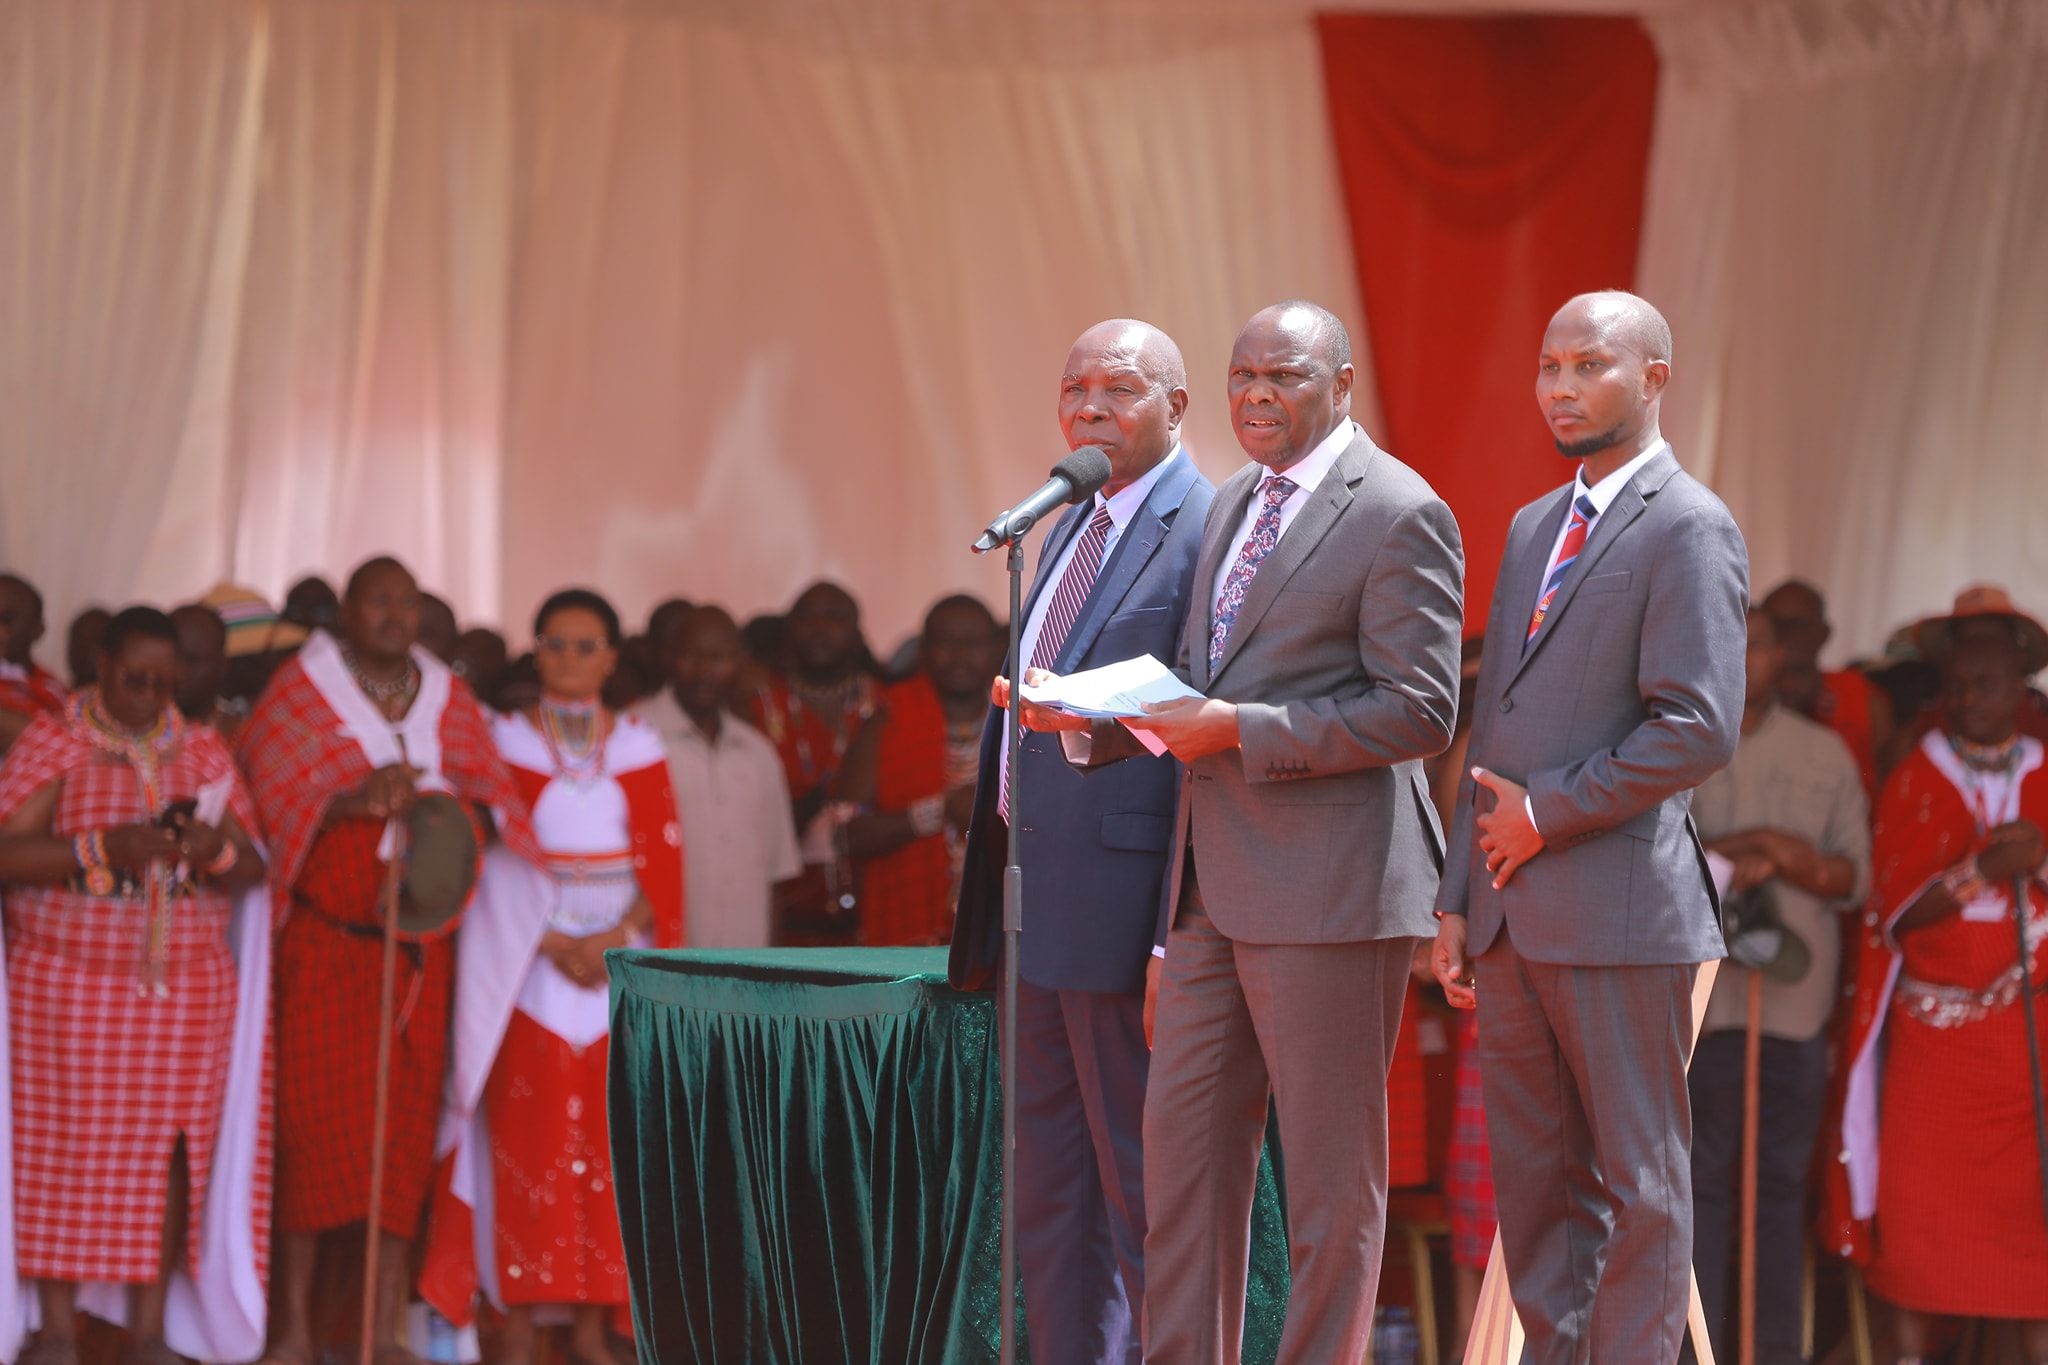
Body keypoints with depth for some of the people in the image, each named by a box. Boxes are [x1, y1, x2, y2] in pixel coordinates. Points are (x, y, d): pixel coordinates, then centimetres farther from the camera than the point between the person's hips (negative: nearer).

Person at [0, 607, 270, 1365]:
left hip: (186, 987, 3)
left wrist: (216, 849, -14)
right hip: (66, 983, -3)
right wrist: (101, 850, -20)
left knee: (168, 1154, -1)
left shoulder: (203, 752, 10)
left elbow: (252, 869, 9)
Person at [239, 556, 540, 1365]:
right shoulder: (300, 693, 1)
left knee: (408, 1121, 0)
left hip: (420, 944, 3)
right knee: (314, 1115, -8)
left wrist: (458, 811, -18)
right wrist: (353, 802, -26)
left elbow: (492, 796, 5)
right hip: (323, 940, -3)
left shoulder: (450, 702, 11)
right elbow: (271, 799, -8)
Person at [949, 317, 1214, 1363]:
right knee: (1050, 1190, 13)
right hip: (1037, 909, 9)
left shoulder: (1211, 533, -12)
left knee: (1143, 1188, -3)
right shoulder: (1069, 531, 17)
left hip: (1126, 908, -9)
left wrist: (1181, 940, -21)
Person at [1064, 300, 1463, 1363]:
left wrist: (1240, 730, -18)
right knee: (1182, 1140, 8)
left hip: (1329, 886, -8)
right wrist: (1094, 719, 4)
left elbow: (1419, 712, -15)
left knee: (1330, 1168, 1)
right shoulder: (1231, 505, 17)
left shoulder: (1399, 515, -9)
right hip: (1214, 886, 8)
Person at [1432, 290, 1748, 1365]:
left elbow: (1698, 729, -17)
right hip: (1514, 912, 8)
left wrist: (1546, 815, -11)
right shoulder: (1534, 528, 18)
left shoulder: (1688, 529, -8)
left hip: (1618, 907, -8)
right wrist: (1458, 901, 13)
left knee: (1636, 1176, 0)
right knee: (1532, 1175, 10)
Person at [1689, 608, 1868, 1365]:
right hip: (1697, 993, -2)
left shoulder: (1825, 754, 12)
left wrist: (1788, 859, -11)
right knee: (1700, 1177, -3)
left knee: (1782, 1181, 3)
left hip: (1794, 997, 2)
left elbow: (1856, 878, 8)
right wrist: (1732, 856, -14)